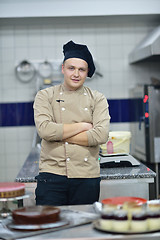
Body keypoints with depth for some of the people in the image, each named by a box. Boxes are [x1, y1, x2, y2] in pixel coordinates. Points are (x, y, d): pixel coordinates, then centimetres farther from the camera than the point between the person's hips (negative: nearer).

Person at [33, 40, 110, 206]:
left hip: (87, 177, 2)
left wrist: (59, 134, -8)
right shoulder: (45, 96, 5)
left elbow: (101, 135, -7)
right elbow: (44, 130, -12)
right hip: (52, 175, -1)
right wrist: (83, 126, -6)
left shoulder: (98, 99, 8)